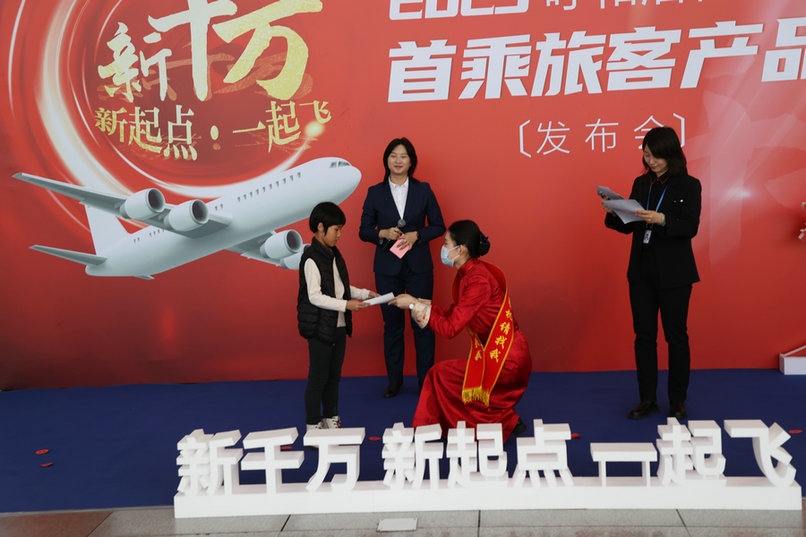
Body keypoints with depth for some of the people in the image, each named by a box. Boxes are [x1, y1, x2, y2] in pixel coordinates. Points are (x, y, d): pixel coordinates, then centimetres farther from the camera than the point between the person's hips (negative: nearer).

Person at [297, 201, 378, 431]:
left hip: (339, 326, 8)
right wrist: (346, 305, -24)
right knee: (318, 377, 2)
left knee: (334, 375, 16)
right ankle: (313, 425, 13)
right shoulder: (311, 259, -16)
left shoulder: (334, 255, 9)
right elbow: (315, 297, -21)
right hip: (320, 328, -8)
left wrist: (365, 293, 6)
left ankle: (331, 419, 29)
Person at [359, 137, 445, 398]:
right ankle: (395, 380, 20)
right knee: (392, 323, 8)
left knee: (423, 322, 4)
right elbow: (364, 231, 4)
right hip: (387, 267, 1)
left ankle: (425, 380, 16)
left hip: (419, 266, 0)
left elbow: (438, 226, 4)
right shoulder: (375, 192, 2)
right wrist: (383, 233, -15)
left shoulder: (423, 190, 1)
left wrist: (417, 235, -13)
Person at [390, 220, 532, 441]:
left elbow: (450, 327, -22)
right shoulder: (467, 274, 6)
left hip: (505, 359, -9)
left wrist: (414, 305, -14)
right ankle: (507, 422, 23)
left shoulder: (478, 280, -22)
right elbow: (452, 315, 11)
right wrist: (417, 303, 2)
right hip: (492, 354, 9)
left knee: (441, 375, -2)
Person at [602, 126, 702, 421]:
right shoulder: (640, 184, 8)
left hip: (674, 273, -4)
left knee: (676, 336, 5)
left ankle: (678, 401, 17)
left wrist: (662, 219, -30)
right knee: (644, 334, 8)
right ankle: (647, 399, 18)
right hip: (641, 271, 5)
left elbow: (690, 228, -14)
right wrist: (614, 213, -9)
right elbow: (629, 226, 10)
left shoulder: (689, 185, -5)